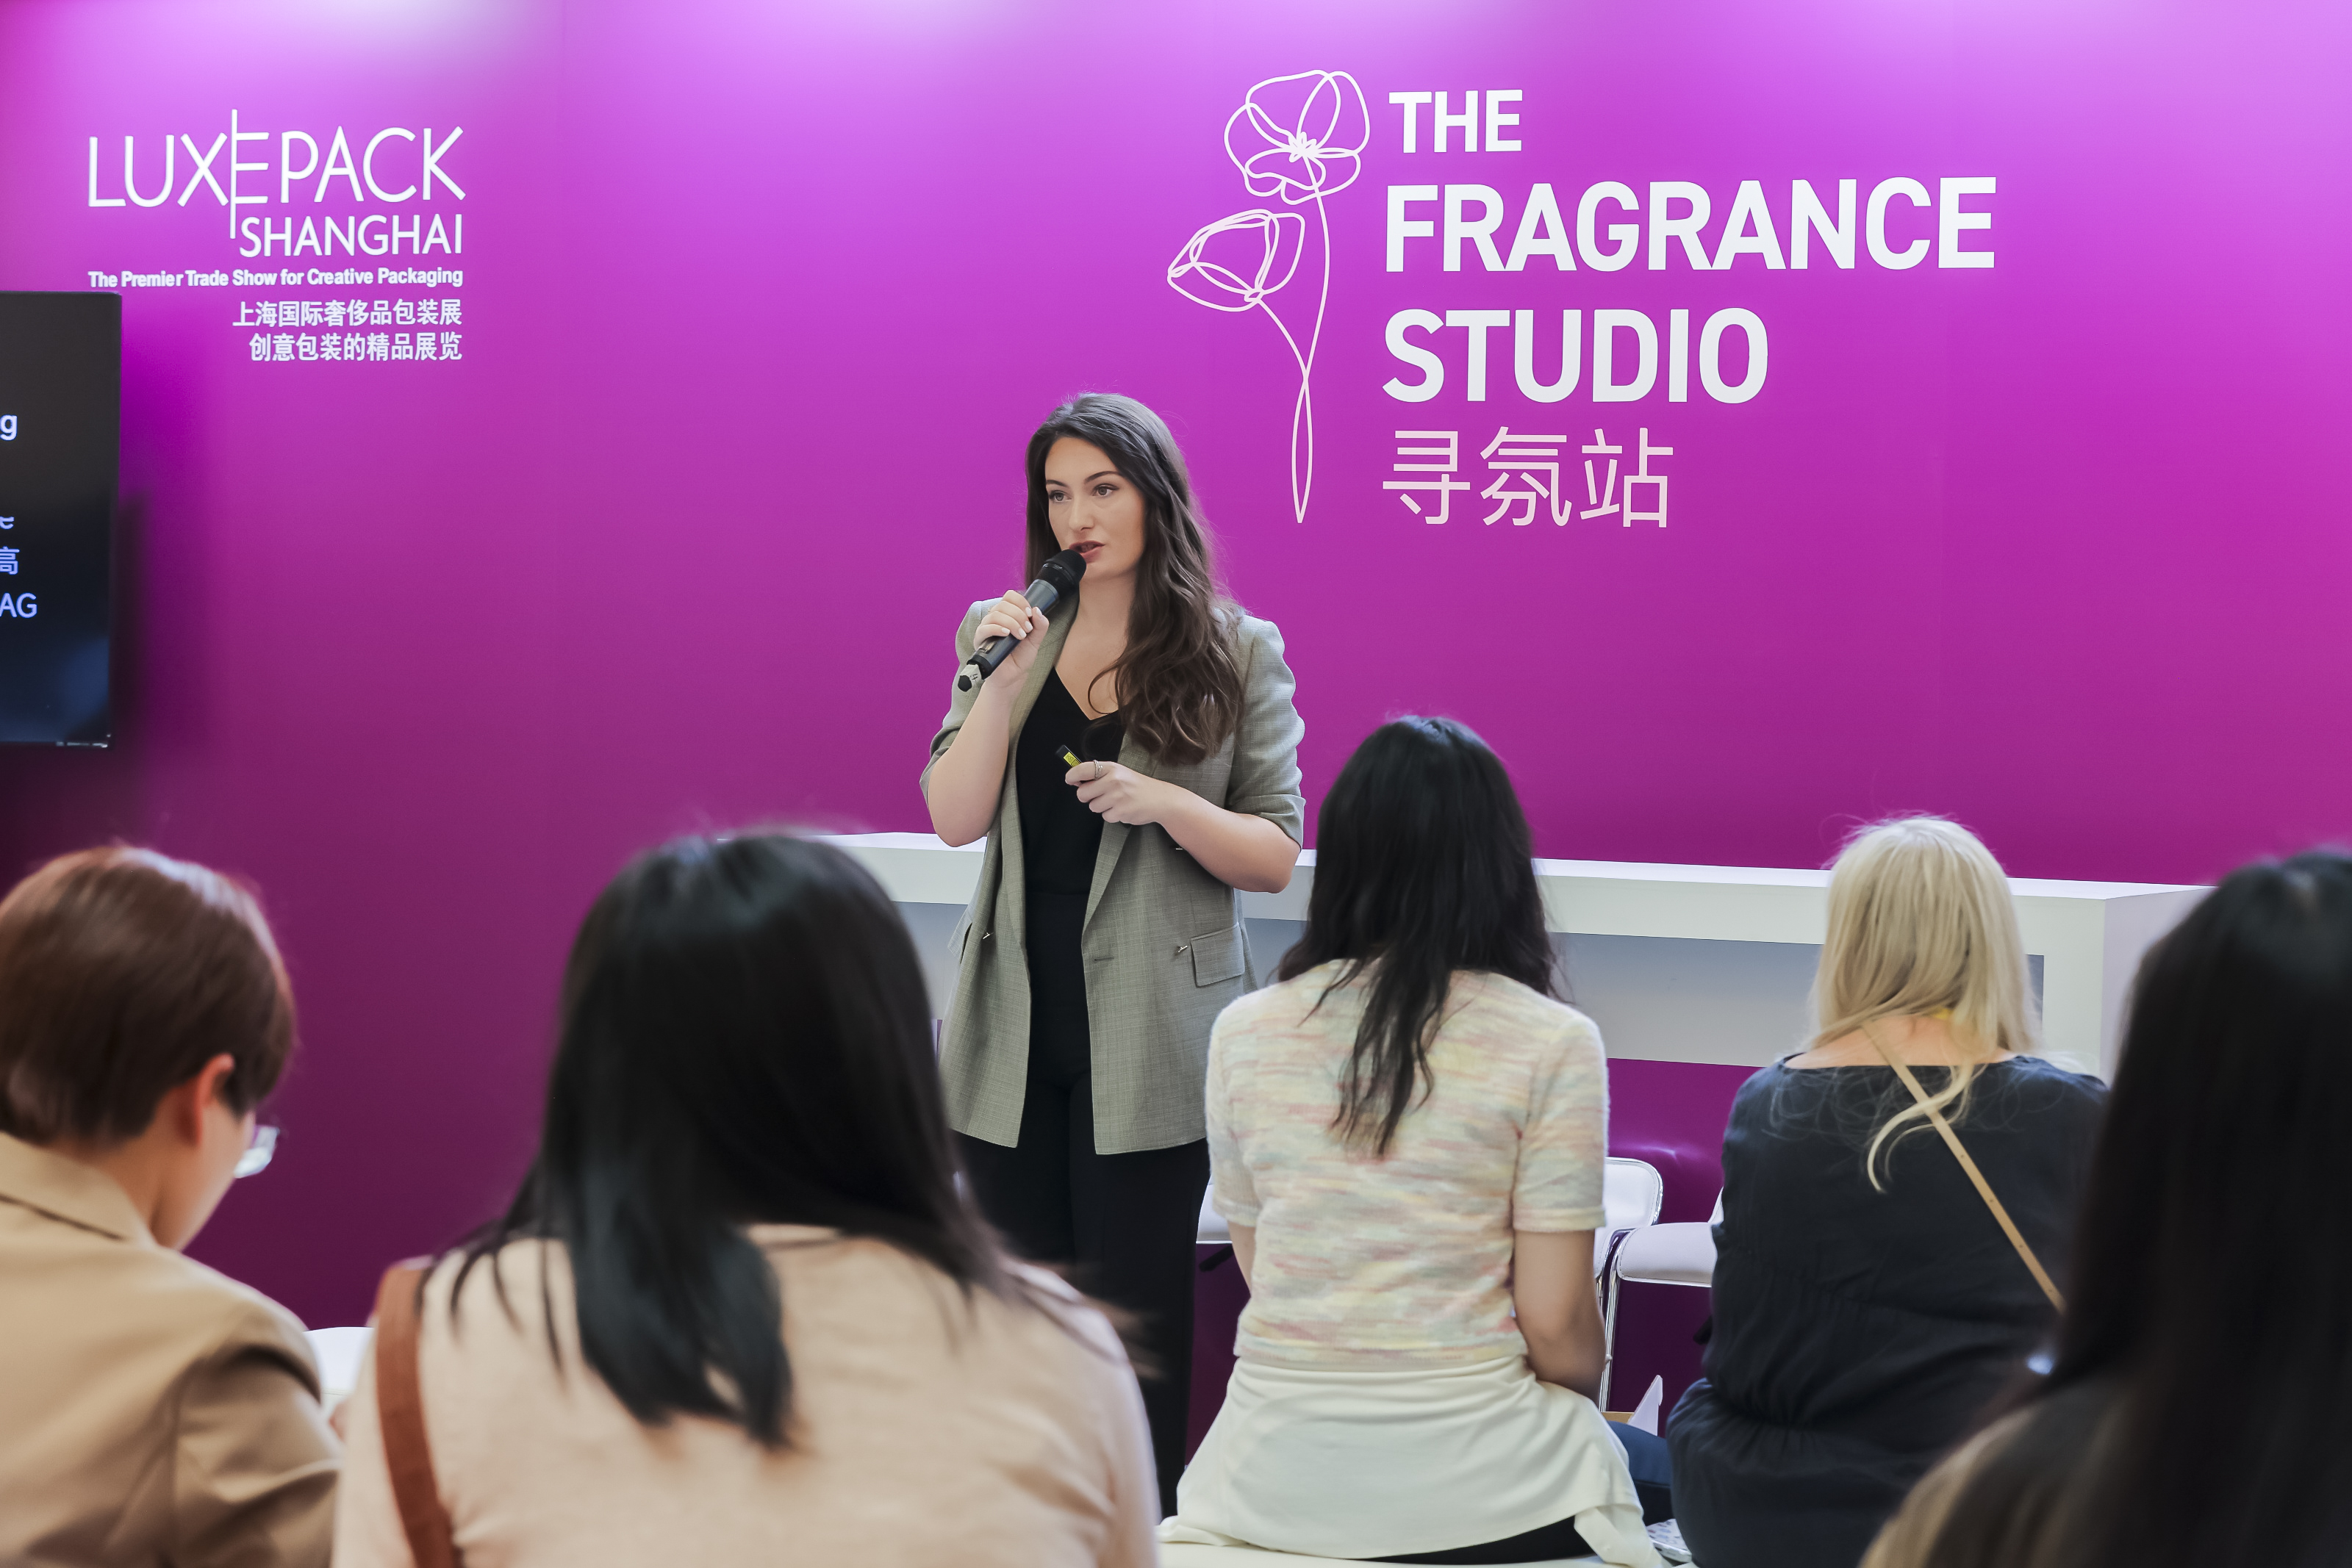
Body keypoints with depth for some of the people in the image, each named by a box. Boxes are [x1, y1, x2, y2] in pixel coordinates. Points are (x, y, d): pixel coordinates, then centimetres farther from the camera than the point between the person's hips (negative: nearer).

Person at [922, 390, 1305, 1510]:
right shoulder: (1005, 636, 7)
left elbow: (1277, 859, -2)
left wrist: (1169, 805, -19)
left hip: (1149, 1038, -3)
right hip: (1014, 1028, 3)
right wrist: (1005, 678, -12)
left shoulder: (1237, 656, -1)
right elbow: (955, 818, -3)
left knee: (1135, 1310, 2)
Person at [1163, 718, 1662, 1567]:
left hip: (1275, 1482, 4)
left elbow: (1260, 1266, 11)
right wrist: (1580, 1397, 13)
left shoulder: (1243, 1032, 2)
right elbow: (1556, 1328, -9)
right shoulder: (1551, 1043, -10)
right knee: (1659, 1462, 28)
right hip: (1467, 1484, -4)